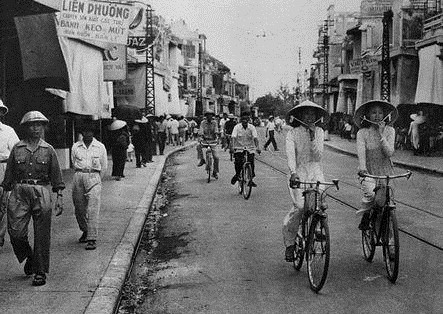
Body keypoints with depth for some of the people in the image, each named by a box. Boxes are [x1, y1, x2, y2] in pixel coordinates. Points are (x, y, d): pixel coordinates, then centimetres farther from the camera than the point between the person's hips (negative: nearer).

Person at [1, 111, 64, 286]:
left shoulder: (48, 150, 7)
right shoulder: (17, 149, 8)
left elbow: (56, 177, 7)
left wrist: (59, 198, 0)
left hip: (41, 193, -1)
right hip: (19, 193, 1)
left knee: (42, 236, 0)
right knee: (16, 232, -5)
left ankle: (40, 272, 9)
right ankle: (29, 257, 24)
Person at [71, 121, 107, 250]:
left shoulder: (100, 147, 6)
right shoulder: (75, 146, 10)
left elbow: (104, 167, 13)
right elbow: (74, 164, 17)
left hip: (94, 177, -3)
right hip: (79, 177, 3)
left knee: (93, 209, -11)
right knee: (79, 208, 8)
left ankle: (92, 239, -13)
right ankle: (85, 231, 33)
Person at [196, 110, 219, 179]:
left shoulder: (214, 122, 1)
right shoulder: (203, 123, -1)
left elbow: (216, 131, -9)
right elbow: (201, 132, -13)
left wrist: (216, 138, -27)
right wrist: (201, 139, -30)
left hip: (212, 140, 0)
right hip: (205, 140, 0)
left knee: (216, 157, -9)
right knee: (198, 146, -34)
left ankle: (215, 172, 5)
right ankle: (202, 160, -16)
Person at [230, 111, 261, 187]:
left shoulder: (252, 127, -4)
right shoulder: (237, 127, -8)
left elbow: (255, 138, -14)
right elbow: (233, 137, -18)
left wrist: (257, 147, -30)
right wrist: (232, 147, -34)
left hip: (250, 148, 1)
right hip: (239, 149, -1)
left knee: (251, 163, -12)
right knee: (238, 162, -20)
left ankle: (250, 179, 7)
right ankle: (237, 174, 11)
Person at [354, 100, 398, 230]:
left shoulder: (389, 131, 0)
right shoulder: (362, 133, -4)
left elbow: (389, 153, -10)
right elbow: (361, 152, -17)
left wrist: (381, 135, -17)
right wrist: (362, 167, -36)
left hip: (386, 172, 2)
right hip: (368, 172, -2)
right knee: (370, 194, -28)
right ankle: (365, 215, 2)